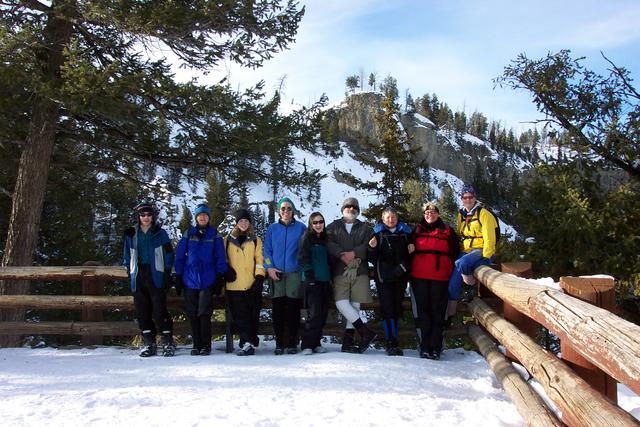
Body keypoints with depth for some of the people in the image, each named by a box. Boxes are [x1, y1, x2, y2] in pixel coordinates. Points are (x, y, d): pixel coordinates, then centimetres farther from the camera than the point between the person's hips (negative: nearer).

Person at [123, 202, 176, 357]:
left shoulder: (160, 233, 3)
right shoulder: (131, 234, 12)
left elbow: (169, 255, 3)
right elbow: (128, 257, 16)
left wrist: (166, 275, -4)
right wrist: (130, 275, 7)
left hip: (156, 276, -3)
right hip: (138, 278, 3)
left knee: (160, 311, -7)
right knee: (142, 312, 4)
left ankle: (168, 342, 1)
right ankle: (148, 344, 13)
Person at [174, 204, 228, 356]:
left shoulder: (214, 235, 5)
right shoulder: (188, 234, 8)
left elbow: (220, 258, 4)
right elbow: (180, 256, 8)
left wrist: (220, 279, -1)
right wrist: (178, 277, 3)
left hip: (207, 281, -2)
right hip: (190, 280, 2)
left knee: (204, 314, -4)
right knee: (192, 314, 5)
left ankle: (206, 345, 7)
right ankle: (196, 345, 15)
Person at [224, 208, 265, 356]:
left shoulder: (256, 240, 11)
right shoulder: (228, 240, 12)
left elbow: (259, 259, 5)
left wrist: (259, 277, -5)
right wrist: (226, 272, 1)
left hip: (252, 285, 0)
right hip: (234, 285, 1)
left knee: (252, 315, 0)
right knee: (240, 316, -5)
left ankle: (248, 343, 7)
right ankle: (248, 343, -6)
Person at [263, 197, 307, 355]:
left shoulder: (301, 228, 6)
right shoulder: (272, 228, 11)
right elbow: (267, 250, 11)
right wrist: (269, 267, -3)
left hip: (295, 273, -2)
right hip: (276, 274, 2)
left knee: (293, 310, -2)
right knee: (277, 310, 1)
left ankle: (292, 343, 7)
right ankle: (279, 343, 9)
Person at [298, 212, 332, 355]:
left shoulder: (325, 239, 17)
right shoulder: (306, 238, -1)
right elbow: (303, 259, -7)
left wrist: (330, 276, 13)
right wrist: (309, 277, -14)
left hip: (325, 281, 6)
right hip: (313, 281, -6)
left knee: (323, 313, 6)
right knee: (315, 313, -12)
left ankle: (316, 343, 15)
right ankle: (307, 345, -5)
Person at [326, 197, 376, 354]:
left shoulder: (365, 228, 18)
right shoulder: (333, 227, 16)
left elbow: (369, 244, 0)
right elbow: (329, 243, -3)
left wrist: (354, 253, -15)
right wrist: (342, 255, -18)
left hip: (359, 270, 1)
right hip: (340, 271, -1)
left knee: (355, 305, -1)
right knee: (341, 303, -16)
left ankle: (348, 342, 4)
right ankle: (366, 332, -9)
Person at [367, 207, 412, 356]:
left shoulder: (405, 232, 14)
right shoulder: (378, 233, 7)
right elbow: (372, 259, 2)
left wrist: (406, 265, 1)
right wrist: (372, 248, -17)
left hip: (400, 276, 3)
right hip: (384, 276, -3)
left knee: (396, 307, 5)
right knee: (387, 308, -8)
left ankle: (392, 341, 13)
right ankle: (392, 343, -8)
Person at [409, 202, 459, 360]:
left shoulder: (447, 231, 12)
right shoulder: (417, 230, 16)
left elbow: (455, 253, 12)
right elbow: (410, 250, 20)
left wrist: (450, 270, 6)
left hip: (440, 277, -1)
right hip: (419, 277, 1)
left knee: (438, 311, -2)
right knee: (422, 311, -1)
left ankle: (436, 348, 2)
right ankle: (425, 347, 4)